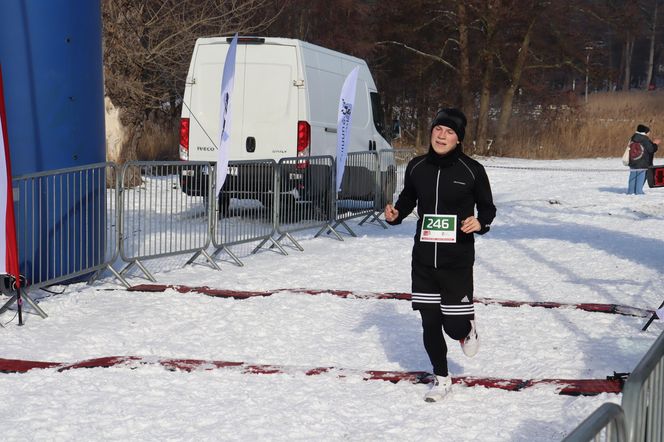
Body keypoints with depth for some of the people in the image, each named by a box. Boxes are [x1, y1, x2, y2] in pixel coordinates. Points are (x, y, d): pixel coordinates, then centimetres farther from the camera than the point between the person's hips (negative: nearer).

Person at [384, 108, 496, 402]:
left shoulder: (471, 170, -6)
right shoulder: (417, 167, 2)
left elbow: (487, 207, 4)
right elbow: (408, 199, 18)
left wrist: (480, 223, -17)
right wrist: (395, 214, -3)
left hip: (458, 260, -3)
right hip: (423, 259, 3)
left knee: (454, 326, -6)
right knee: (430, 323, 8)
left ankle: (467, 329, 33)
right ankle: (441, 378, 28)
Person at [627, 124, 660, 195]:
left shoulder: (633, 138, 11)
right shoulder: (645, 139, -13)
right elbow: (651, 149, -13)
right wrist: (655, 144, 4)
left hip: (633, 162, 7)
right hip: (642, 163, -7)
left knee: (633, 176, 11)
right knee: (641, 176, -2)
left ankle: (630, 191, 12)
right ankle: (638, 191, -3)